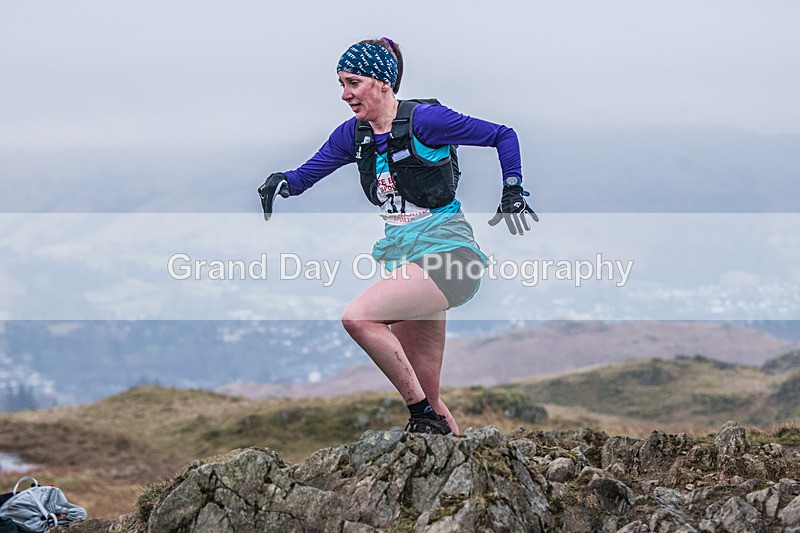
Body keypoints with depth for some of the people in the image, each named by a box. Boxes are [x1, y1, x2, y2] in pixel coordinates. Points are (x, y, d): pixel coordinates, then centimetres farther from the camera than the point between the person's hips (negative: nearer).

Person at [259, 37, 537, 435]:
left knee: (358, 316, -27)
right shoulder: (353, 134, 8)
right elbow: (307, 174, 11)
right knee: (428, 396, 7)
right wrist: (281, 183, -10)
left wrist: (513, 193, -7)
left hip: (445, 253, -8)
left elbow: (503, 135, -2)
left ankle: (424, 418, -16)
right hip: (402, 259, 8)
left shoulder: (423, 119, -10)